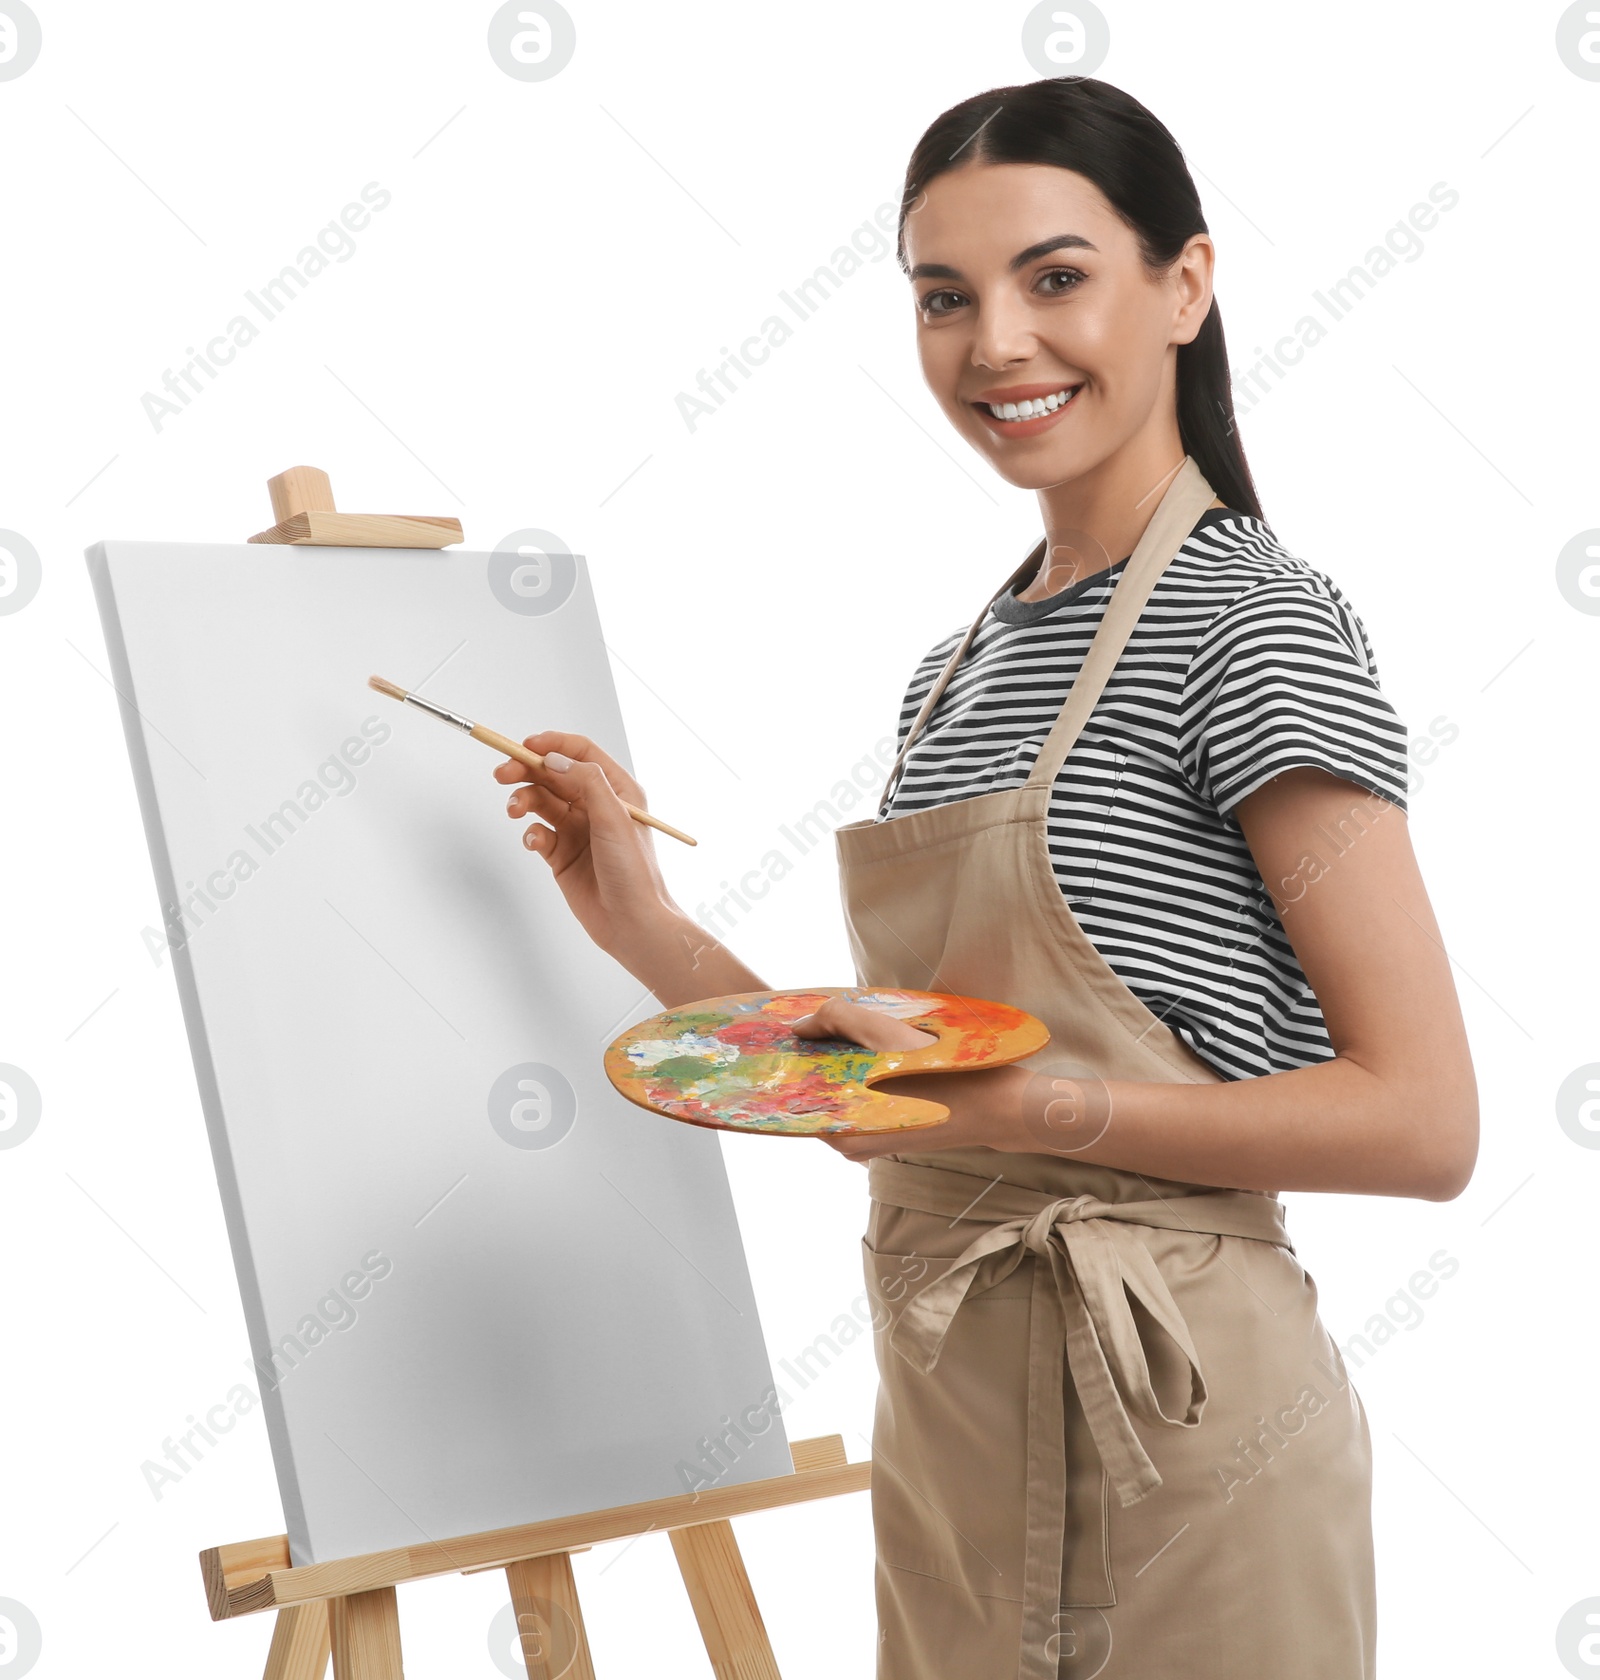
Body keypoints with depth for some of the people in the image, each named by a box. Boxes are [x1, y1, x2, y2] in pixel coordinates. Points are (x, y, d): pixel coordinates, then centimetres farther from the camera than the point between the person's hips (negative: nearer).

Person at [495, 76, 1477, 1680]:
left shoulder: (1256, 619, -12)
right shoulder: (963, 666, 11)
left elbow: (1424, 1122, -18)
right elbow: (905, 1095, 10)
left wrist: (1018, 1105, -23)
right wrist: (648, 929, 3)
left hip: (1163, 1429, -7)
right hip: (948, 1413, 7)